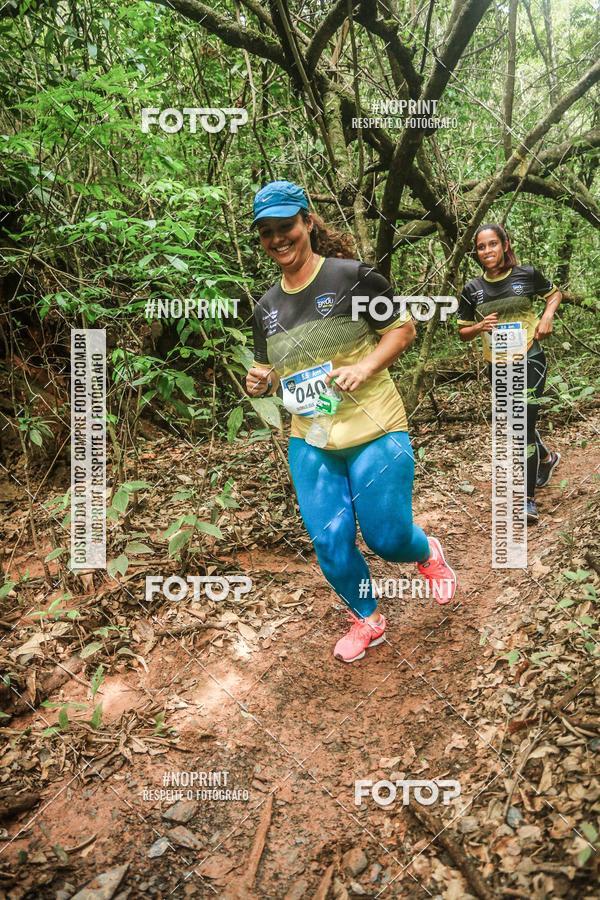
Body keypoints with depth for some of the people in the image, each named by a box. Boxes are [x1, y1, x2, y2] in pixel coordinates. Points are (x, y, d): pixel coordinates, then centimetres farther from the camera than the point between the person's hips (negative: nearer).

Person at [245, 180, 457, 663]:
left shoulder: (352, 276, -9)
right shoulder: (266, 308, 7)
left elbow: (404, 328, -3)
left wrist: (365, 366, -19)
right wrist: (260, 381, -5)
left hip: (374, 431, -4)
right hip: (310, 442, 5)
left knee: (387, 536, 1)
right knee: (330, 543, 6)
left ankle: (427, 553, 40)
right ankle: (367, 621, 33)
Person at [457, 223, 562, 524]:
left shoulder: (527, 274, -6)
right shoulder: (472, 289, -2)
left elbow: (554, 294, 12)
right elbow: (463, 333, 6)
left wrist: (547, 316, -8)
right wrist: (480, 327, -16)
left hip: (530, 360, -3)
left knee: (525, 424, -10)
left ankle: (528, 498, -1)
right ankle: (547, 458, 49)